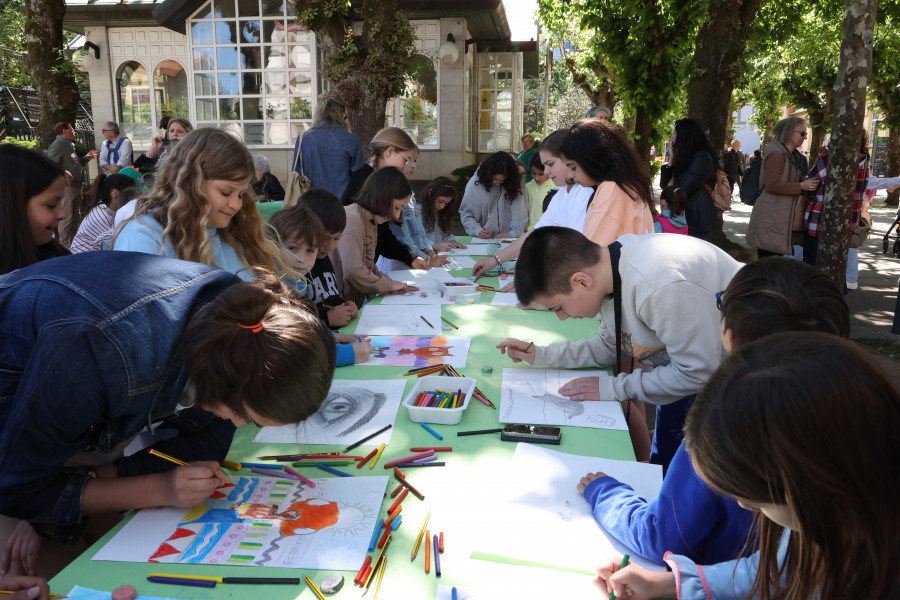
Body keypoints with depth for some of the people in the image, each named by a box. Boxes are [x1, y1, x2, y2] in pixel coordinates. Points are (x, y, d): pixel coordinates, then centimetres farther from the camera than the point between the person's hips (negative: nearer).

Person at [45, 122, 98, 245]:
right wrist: (64, 174, -28)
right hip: (66, 187, -10)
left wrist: (86, 158, 18)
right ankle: (64, 245, -1)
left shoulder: (69, 145, 20)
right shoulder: (57, 145, -11)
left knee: (74, 217, 17)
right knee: (67, 218, -8)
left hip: (76, 186, 10)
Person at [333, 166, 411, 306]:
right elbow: (353, 271, -24)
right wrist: (388, 285, -11)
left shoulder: (371, 220, 13)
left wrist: (388, 281, 3)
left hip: (360, 302, 9)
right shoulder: (351, 219, -17)